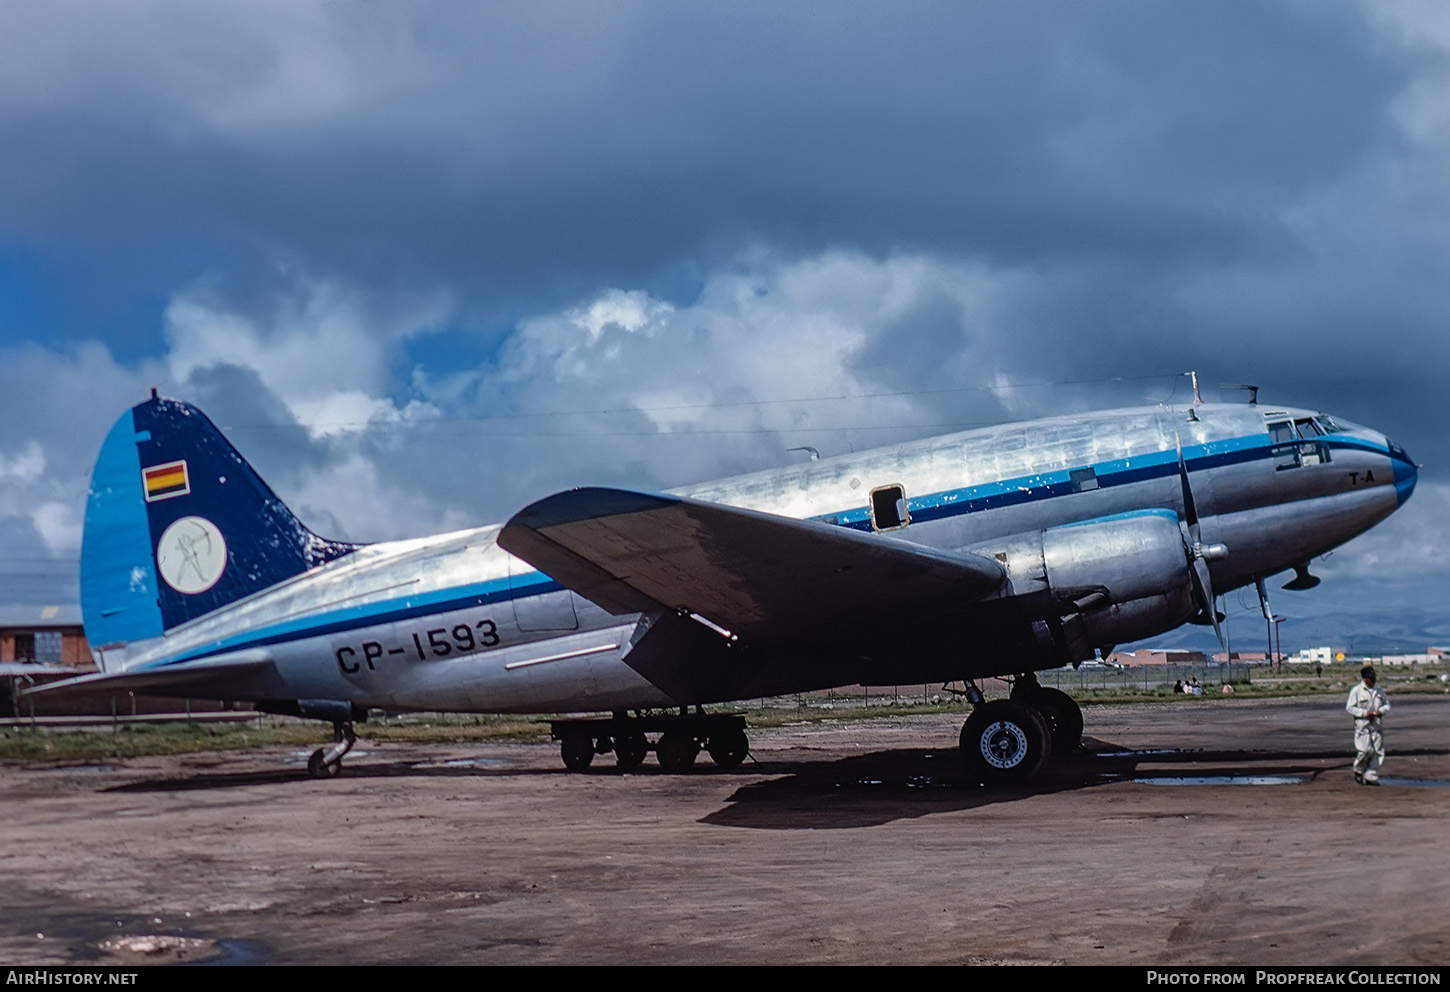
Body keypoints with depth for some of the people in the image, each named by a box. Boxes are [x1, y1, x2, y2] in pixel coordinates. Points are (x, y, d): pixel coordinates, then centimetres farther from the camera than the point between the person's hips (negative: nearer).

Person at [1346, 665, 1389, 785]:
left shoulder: (1379, 691, 12)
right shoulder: (1356, 691, -4)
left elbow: (1387, 704, 19)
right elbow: (1350, 708, -6)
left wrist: (1381, 711, -3)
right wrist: (1365, 713, -16)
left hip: (1376, 725, 5)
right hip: (1362, 725, -5)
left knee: (1377, 752, 1)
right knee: (1365, 750, -16)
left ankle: (1371, 777, 9)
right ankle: (1358, 771, 10)